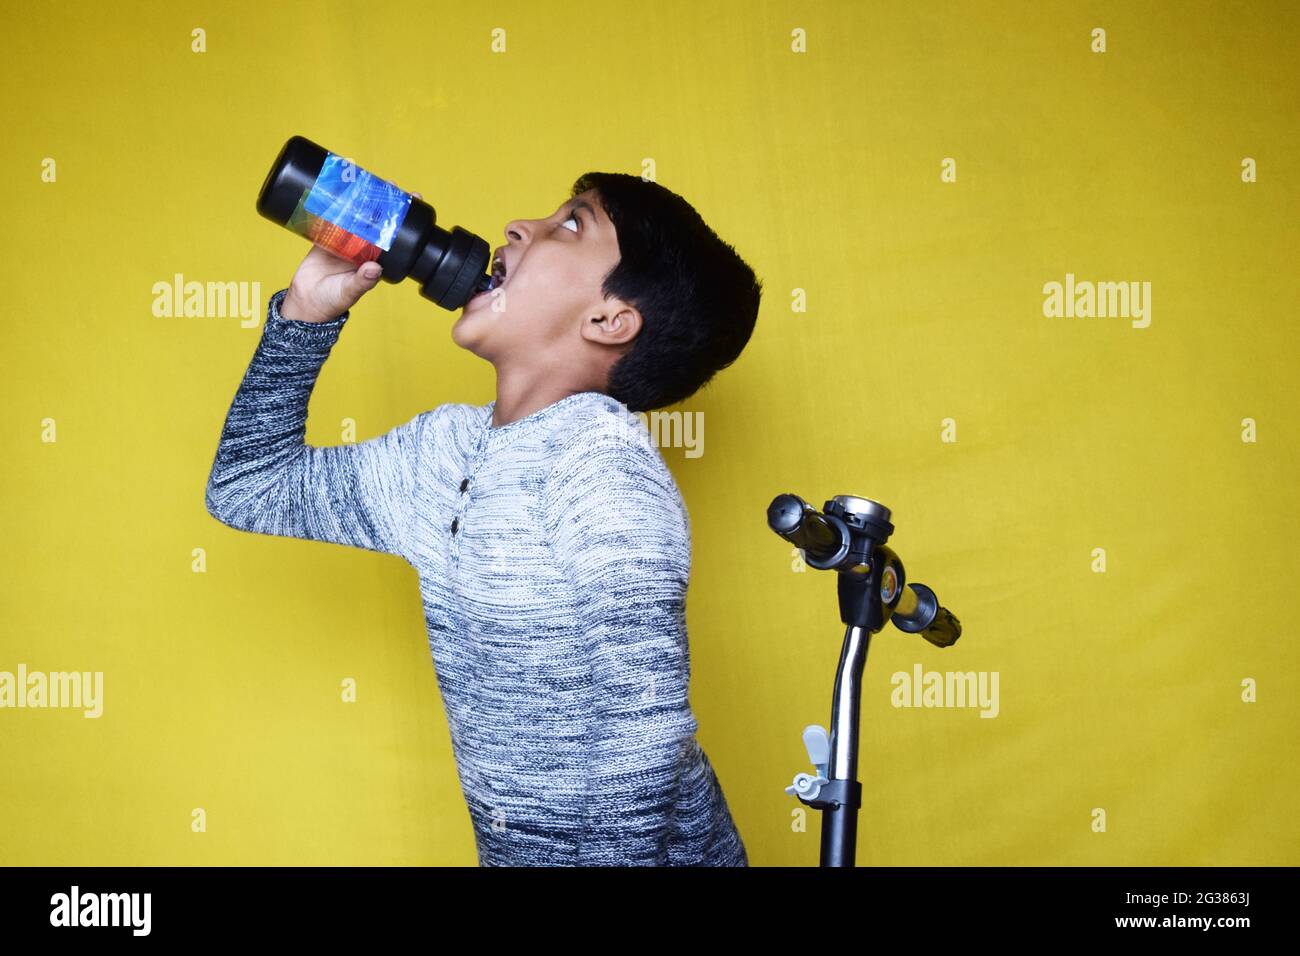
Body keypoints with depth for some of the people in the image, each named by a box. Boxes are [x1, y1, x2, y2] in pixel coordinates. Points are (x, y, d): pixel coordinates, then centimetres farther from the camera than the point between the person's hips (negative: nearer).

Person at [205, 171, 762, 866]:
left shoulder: (602, 465, -20)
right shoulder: (449, 450, 3)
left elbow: (643, 738, -24)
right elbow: (248, 490, 14)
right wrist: (306, 310, 3)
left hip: (634, 851, -7)